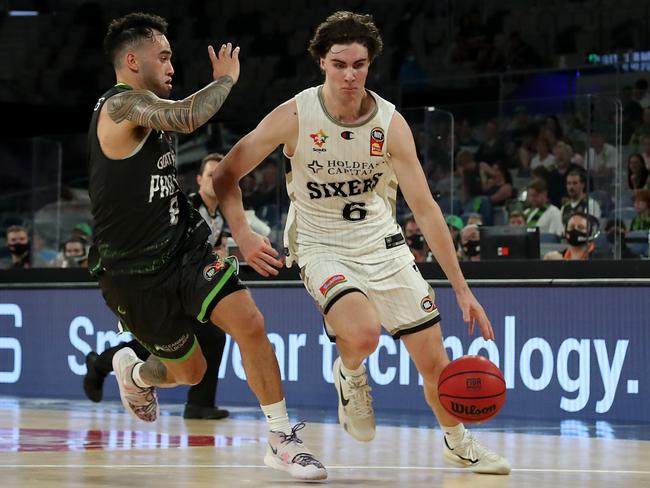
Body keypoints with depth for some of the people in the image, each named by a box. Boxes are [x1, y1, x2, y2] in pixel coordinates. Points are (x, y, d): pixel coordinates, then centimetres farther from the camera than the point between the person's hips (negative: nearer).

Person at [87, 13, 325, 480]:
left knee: (250, 322, -17)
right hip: (137, 272, -7)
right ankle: (133, 372, 46)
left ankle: (282, 440, -10)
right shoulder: (121, 105, -19)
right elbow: (187, 117, -36)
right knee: (190, 372, 9)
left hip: (186, 248, 7)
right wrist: (226, 78, -20)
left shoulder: (143, 110, 11)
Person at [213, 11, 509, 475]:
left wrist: (462, 287, -13)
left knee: (435, 358, 4)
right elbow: (225, 175, -7)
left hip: (382, 243, 3)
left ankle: (459, 443, 32)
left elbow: (424, 207, -10)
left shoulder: (390, 123, -13)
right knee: (363, 334, -32)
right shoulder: (294, 116, -17)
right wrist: (242, 234, -23)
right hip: (322, 248, -3)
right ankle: (350, 375, 5)